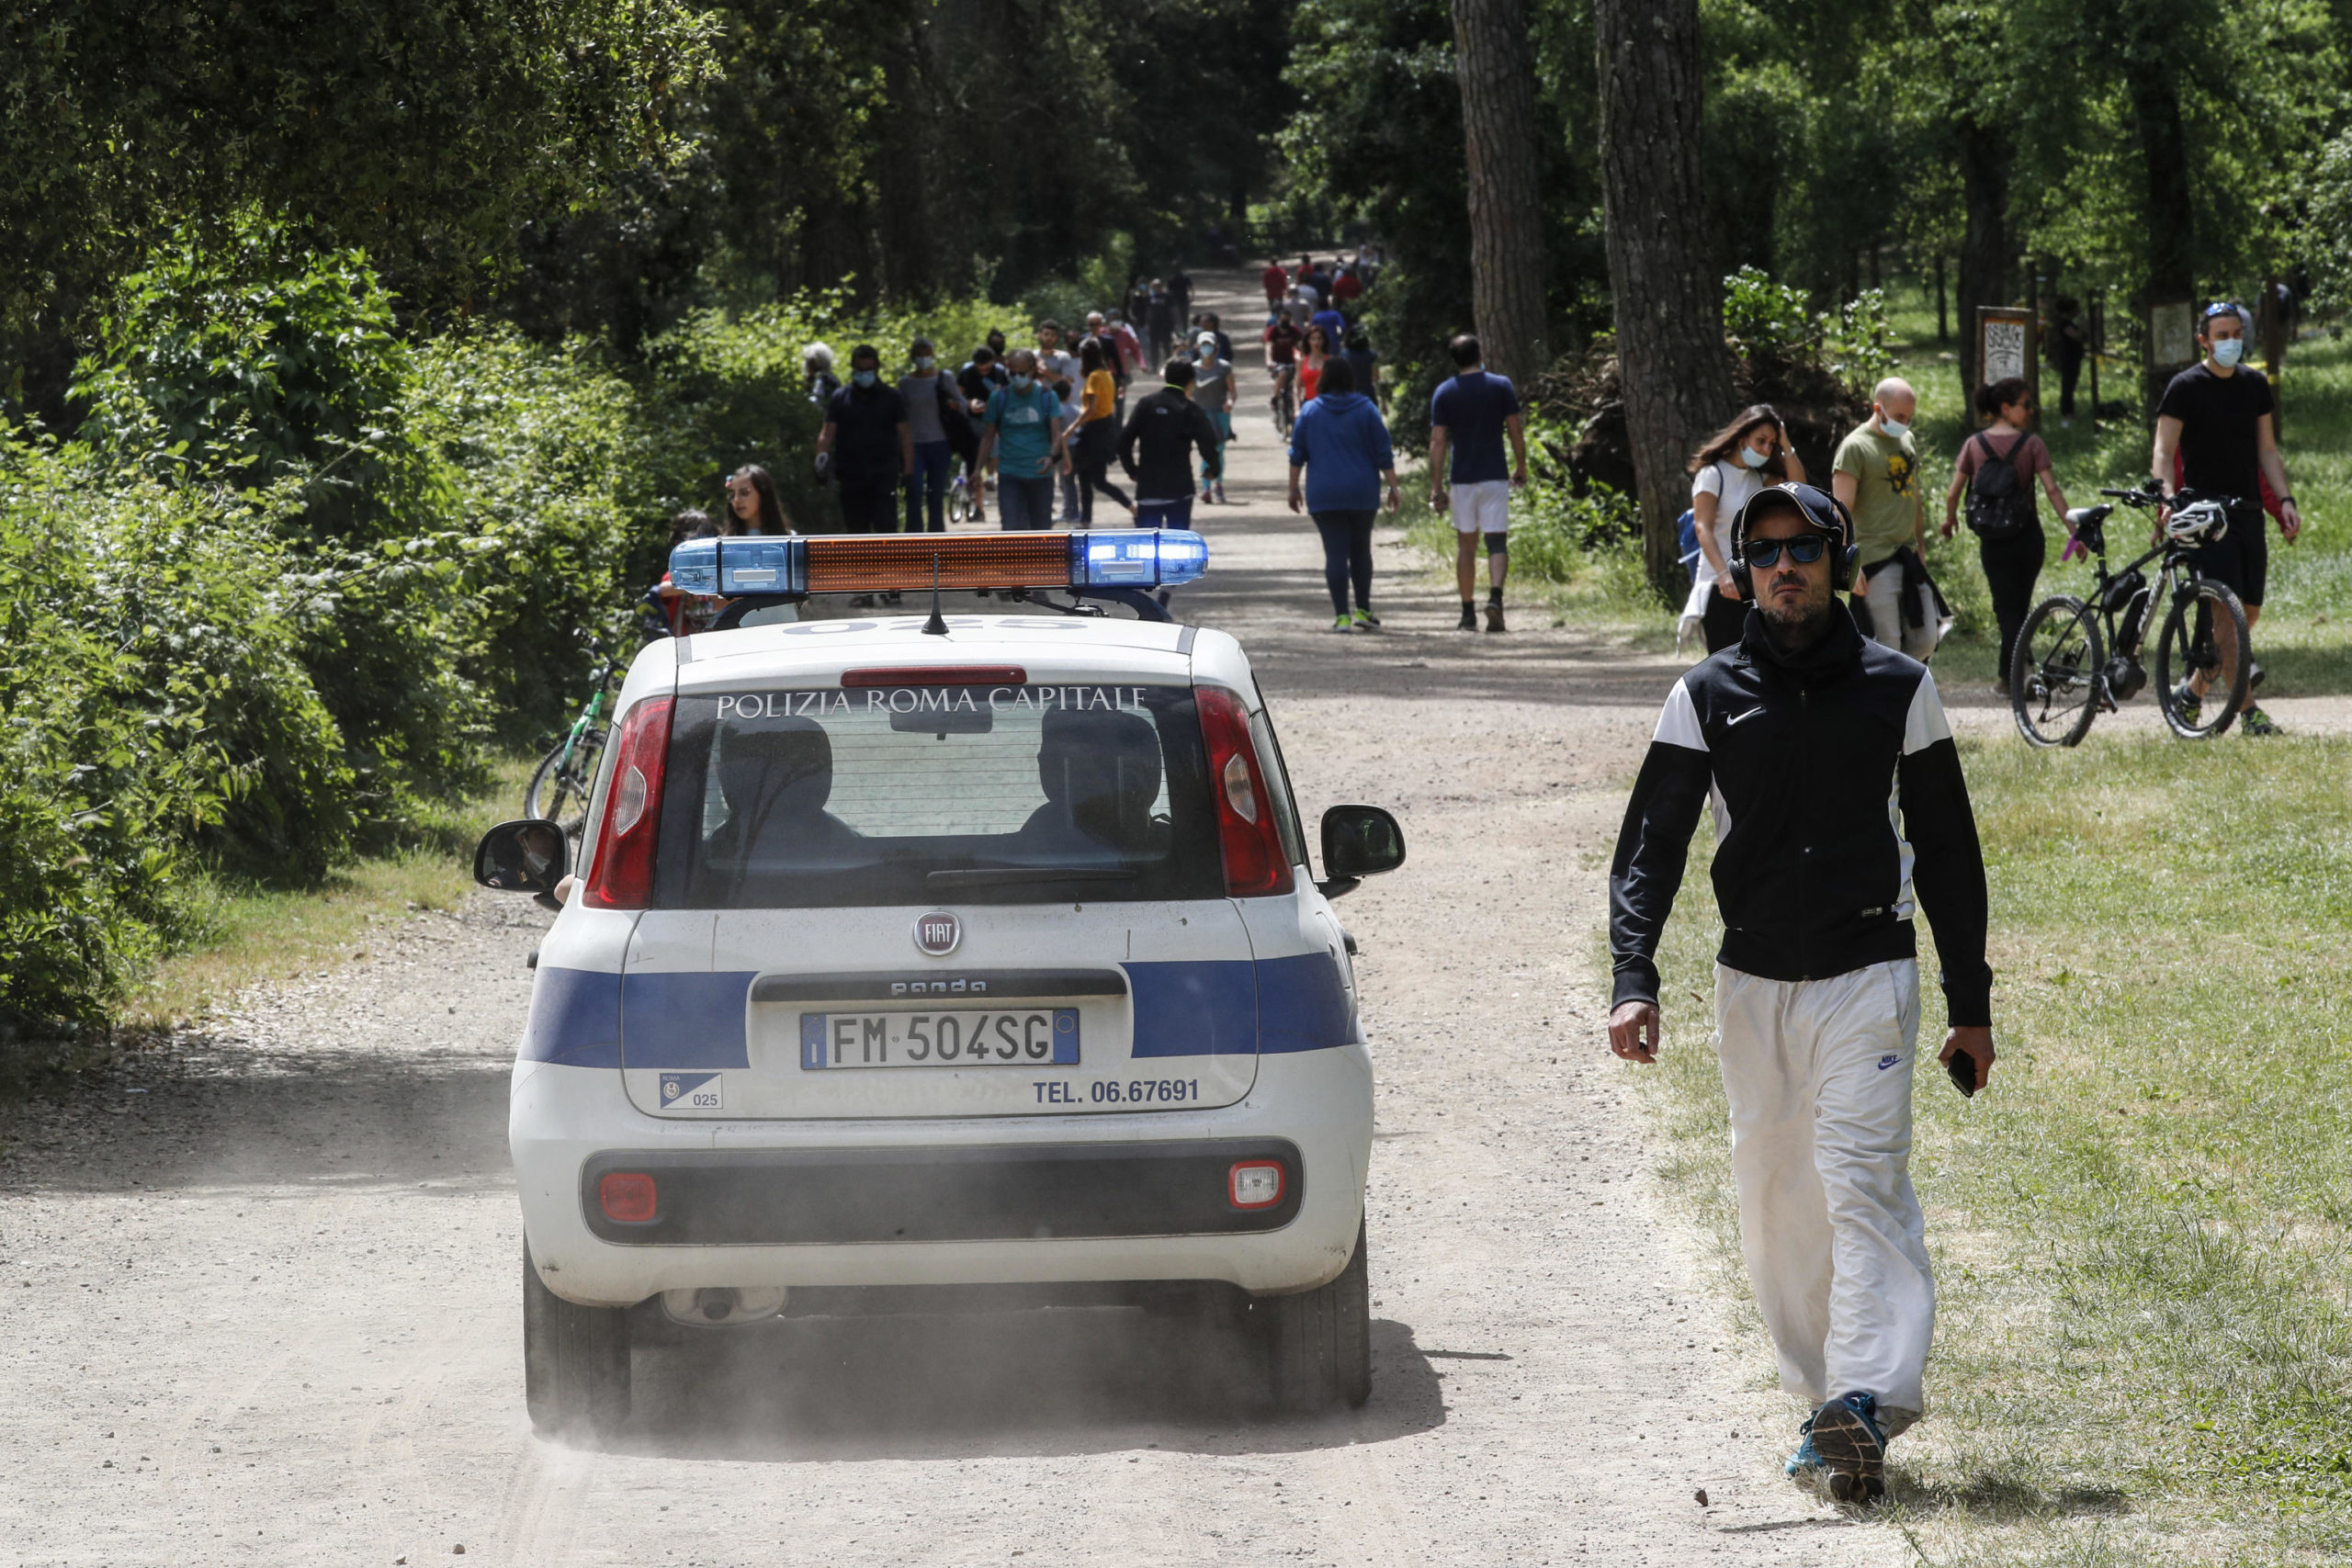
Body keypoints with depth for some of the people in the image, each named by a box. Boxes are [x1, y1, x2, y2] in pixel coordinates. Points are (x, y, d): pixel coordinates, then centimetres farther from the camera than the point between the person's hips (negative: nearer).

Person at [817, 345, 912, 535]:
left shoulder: (891, 398, 5)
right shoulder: (840, 398, 7)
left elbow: (904, 434, 6)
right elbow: (828, 433, 3)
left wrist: (908, 471, -1)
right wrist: (822, 457, -16)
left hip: (883, 476, -2)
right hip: (851, 475, 2)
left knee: (886, 526, -11)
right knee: (855, 528, 7)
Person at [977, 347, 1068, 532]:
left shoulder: (1047, 396, 0)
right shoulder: (999, 397, 2)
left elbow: (1057, 433, -6)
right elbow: (988, 437, 7)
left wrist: (1052, 456, -27)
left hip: (1041, 475, 0)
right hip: (1009, 475, 0)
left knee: (1041, 527, 9)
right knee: (1012, 528, -10)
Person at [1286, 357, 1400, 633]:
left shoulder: (1310, 411, 2)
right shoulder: (1366, 410, 1)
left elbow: (1297, 455, 3)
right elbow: (1383, 454, -1)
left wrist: (1293, 489, 11)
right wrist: (1393, 488, 3)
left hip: (1324, 495, 0)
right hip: (1362, 494, 0)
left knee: (1335, 553, -2)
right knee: (1360, 550, 14)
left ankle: (1341, 615, -8)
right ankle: (1362, 610, 11)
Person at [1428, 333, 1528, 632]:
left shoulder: (1443, 393, -1)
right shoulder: (1501, 386, -2)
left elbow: (1438, 442, -3)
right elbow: (1516, 431, 1)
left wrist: (1436, 487, -2)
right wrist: (1521, 468, 15)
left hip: (1461, 479, 1)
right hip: (1495, 475, -1)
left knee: (1465, 545, 12)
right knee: (1496, 541, -2)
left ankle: (1468, 613, 13)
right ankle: (1495, 596, -26)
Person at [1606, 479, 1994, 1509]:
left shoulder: (1899, 689, 4)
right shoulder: (1705, 698, 4)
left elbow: (1947, 854, 10)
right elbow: (1649, 849, 0)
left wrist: (1970, 1005, 8)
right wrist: (1633, 981, -15)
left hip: (1868, 979, -3)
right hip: (1752, 986, 3)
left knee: (1863, 1181, -17)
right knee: (1776, 1205, 5)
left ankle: (1868, 1402, -27)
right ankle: (1823, 1401, 15)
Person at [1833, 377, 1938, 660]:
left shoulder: (1907, 441, 14)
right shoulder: (1855, 447, -10)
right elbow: (1842, 512, -14)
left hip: (1908, 558, 8)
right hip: (1876, 560, -8)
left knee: (1925, 641, 6)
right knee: (1887, 648, -7)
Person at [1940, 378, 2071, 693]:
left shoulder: (1975, 444, -2)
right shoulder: (2031, 445, -7)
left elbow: (1953, 493, -1)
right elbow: (2052, 490, -13)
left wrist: (1950, 519, 20)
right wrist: (2074, 531, -10)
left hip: (1992, 541, 1)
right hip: (2027, 537, -1)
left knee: (2007, 609, 5)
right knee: (2019, 606, 16)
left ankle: (2010, 676, -7)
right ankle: (2007, 672, 23)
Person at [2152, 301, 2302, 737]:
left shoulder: (2255, 385, 13)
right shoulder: (2186, 387, -5)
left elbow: (2267, 450, 16)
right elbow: (2163, 452, -9)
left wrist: (2285, 499, 3)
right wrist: (2167, 494, -27)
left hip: (2248, 512, 6)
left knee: (2249, 612, 6)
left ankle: (2193, 689, 22)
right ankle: (2247, 709, -14)